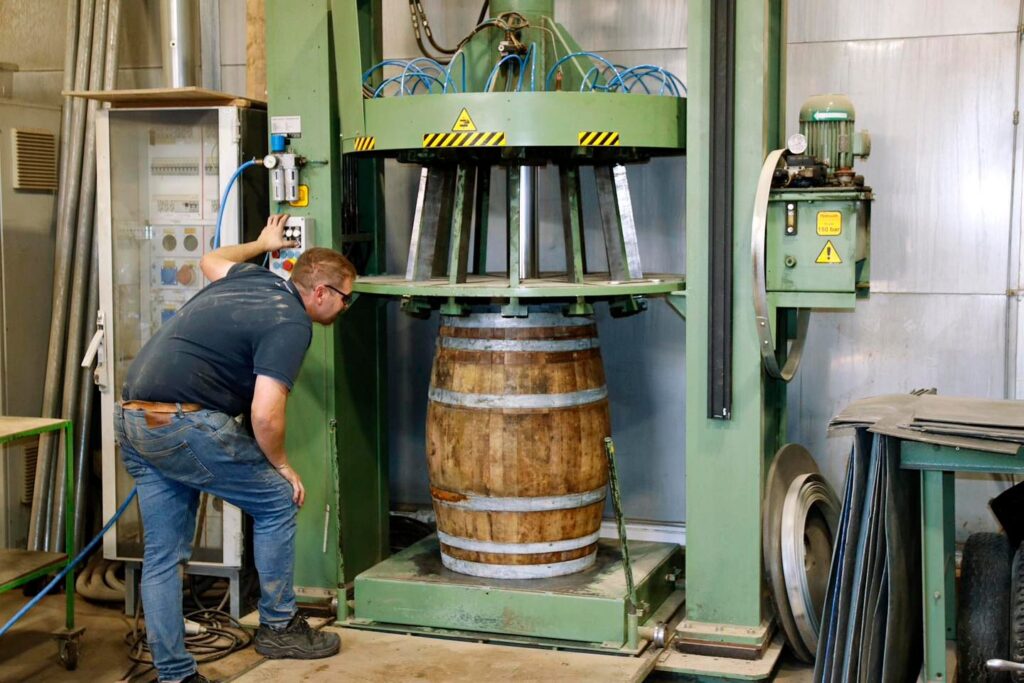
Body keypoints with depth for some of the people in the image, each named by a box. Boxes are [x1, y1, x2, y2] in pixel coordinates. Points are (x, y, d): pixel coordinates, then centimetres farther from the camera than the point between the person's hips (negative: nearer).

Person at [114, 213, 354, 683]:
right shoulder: (291, 323, -9)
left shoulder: (253, 278, 15)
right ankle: (278, 627, 21)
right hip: (183, 423, -9)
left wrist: (262, 244, 57)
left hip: (132, 420, 9)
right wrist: (281, 465, 0)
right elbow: (265, 414, -18)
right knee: (276, 500, 9)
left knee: (163, 555, 11)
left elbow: (212, 261, 41)